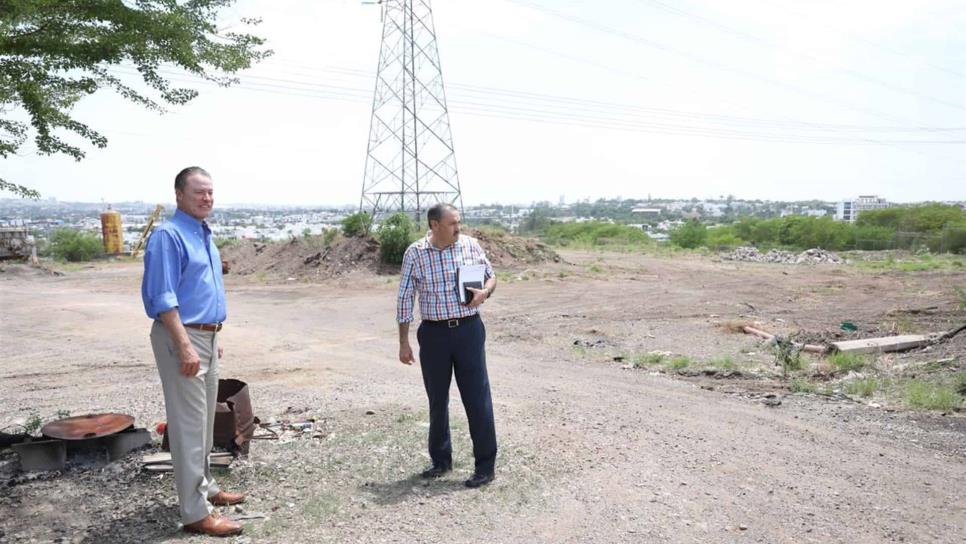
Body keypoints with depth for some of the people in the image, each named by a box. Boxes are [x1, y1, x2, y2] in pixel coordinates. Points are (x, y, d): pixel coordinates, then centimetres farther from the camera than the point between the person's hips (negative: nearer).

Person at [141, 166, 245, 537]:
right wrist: (185, 346, -26)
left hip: (206, 337, 9)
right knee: (188, 424, -6)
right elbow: (163, 298, -21)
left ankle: (204, 487, 32)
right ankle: (195, 512, 0)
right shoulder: (168, 235, -15)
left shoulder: (205, 235, 14)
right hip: (182, 338, -9)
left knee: (204, 421, 18)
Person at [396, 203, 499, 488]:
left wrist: (485, 291, -13)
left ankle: (485, 465, 11)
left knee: (477, 398, -1)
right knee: (437, 399, 12)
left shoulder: (471, 245, -1)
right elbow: (404, 298, 0)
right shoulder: (415, 253, -4)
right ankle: (441, 459, 31)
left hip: (469, 329, 0)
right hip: (434, 334, 1)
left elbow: (491, 276, 11)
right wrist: (404, 342, 0)